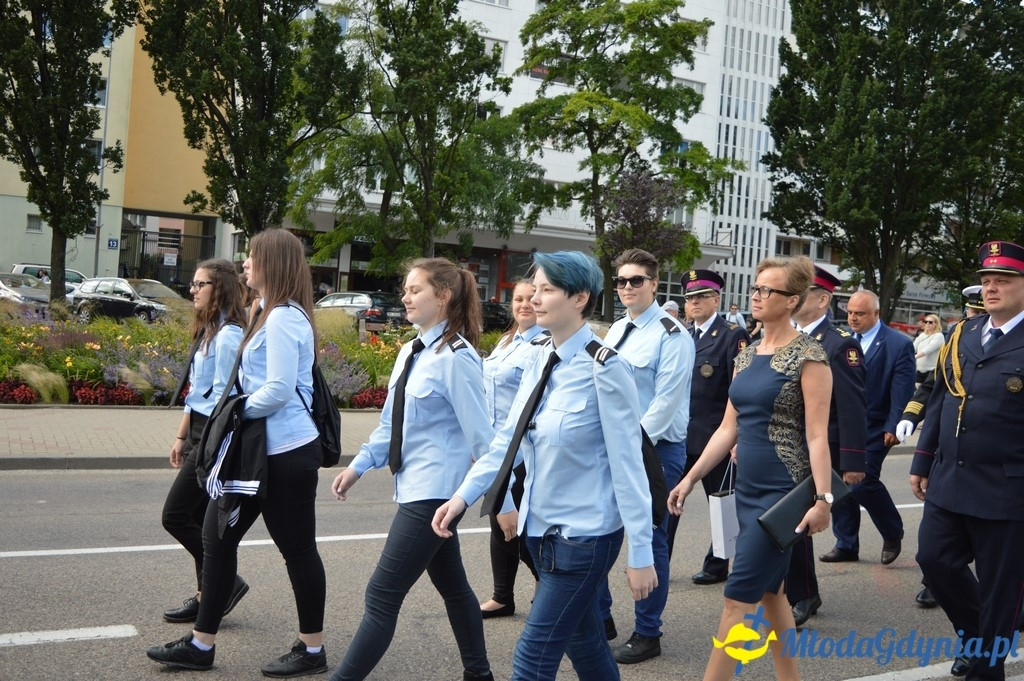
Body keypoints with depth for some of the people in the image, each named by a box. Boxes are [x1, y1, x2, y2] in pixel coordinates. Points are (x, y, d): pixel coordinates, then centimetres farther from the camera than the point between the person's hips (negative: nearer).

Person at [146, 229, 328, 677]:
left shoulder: (283, 318, -17)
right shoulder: (275, 314, 15)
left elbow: (278, 390, -23)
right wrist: (237, 410, 6)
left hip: (285, 454, -11)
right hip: (259, 449, 11)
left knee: (297, 549, 3)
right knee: (217, 537, 13)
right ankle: (200, 644, 23)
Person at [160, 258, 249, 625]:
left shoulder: (227, 335, -16)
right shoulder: (206, 330, 14)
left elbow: (224, 396, -18)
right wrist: (181, 436, 20)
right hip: (199, 434, 10)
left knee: (175, 516, -5)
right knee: (200, 519, 12)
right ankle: (207, 594, 20)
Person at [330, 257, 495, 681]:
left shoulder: (457, 357, -16)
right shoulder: (410, 352, 9)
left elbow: (480, 435, -16)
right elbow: (391, 421, 16)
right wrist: (359, 465, 10)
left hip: (433, 493, -9)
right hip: (416, 488, 9)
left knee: (383, 597, -5)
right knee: (452, 587, 20)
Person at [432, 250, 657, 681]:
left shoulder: (605, 369, -18)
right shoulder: (540, 361, 4)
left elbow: (627, 465, -17)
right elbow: (510, 438, 8)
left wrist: (640, 553, -14)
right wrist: (463, 496, -1)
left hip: (586, 535, -7)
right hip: (543, 528, 7)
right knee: (585, 646, 20)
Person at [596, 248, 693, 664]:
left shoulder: (671, 335, -10)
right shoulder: (615, 331, 12)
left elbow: (666, 400, -15)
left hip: (655, 449, -7)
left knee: (649, 540, 1)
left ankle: (647, 634, 14)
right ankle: (599, 617, 26)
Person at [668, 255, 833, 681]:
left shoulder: (808, 356, -11)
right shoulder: (747, 355, 11)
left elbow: (817, 435, -15)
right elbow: (729, 427, 13)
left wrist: (823, 498, -20)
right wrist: (691, 478, 9)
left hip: (784, 491, -8)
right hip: (747, 487, 8)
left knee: (739, 597, -7)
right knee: (770, 591, 15)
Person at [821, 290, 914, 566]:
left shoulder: (899, 344, -7)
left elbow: (902, 391, -9)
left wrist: (894, 428, -14)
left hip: (874, 429, -5)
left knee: (863, 481, -13)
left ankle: (893, 534, 13)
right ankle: (846, 545, 18)